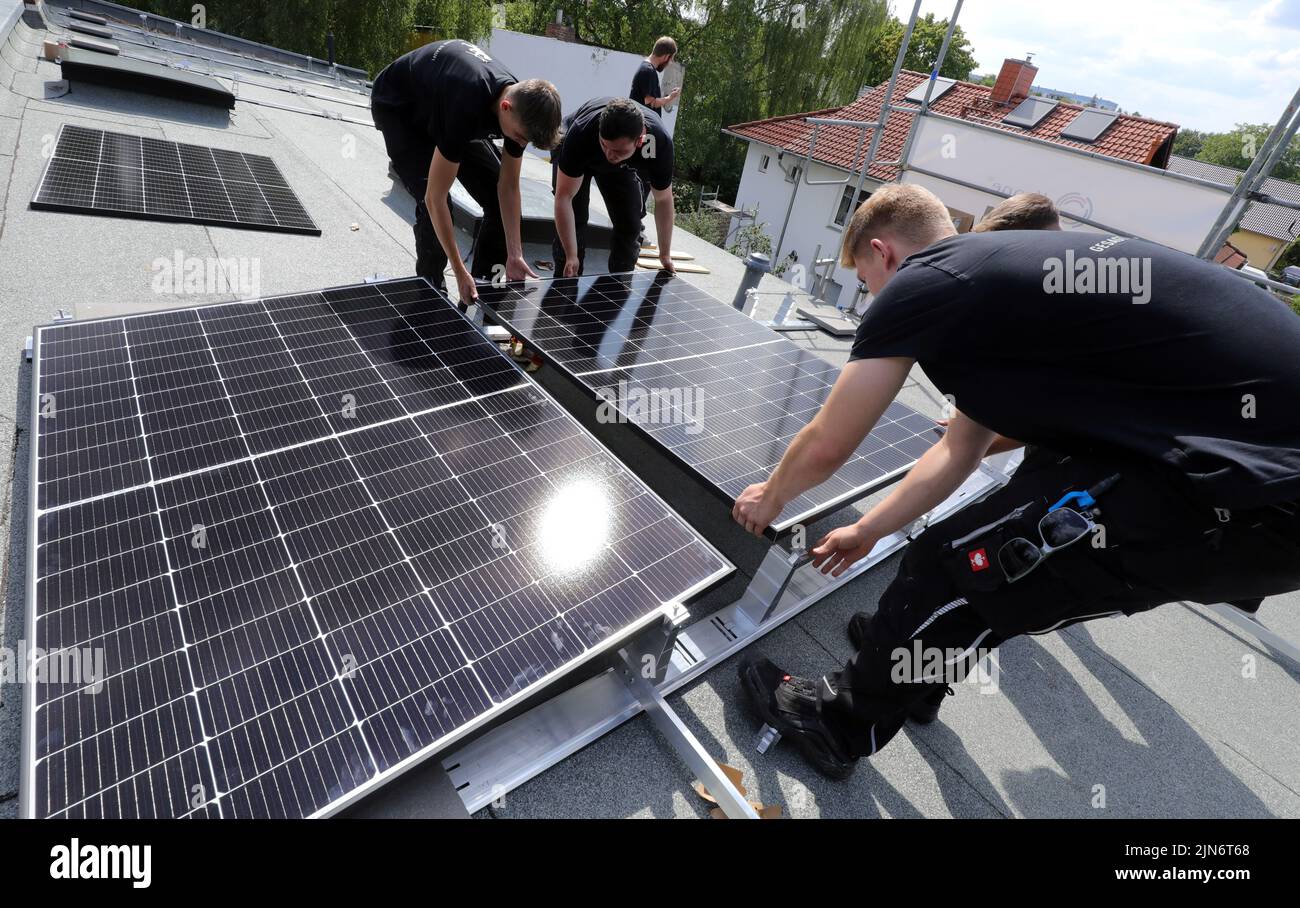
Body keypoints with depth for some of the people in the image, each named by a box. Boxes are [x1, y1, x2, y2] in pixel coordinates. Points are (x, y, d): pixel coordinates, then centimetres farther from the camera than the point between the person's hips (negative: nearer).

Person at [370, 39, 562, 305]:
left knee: (497, 197, -5)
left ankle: (481, 298, 5)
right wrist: (460, 271, -38)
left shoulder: (522, 106, -23)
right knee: (431, 205, -25)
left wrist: (515, 256, -21)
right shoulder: (465, 109, -44)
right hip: (397, 107, -6)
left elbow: (509, 187, -16)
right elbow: (435, 199, -39)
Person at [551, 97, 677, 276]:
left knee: (630, 226, -9)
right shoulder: (580, 134, -43)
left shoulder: (660, 142, -37)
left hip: (625, 166, 2)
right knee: (572, 222, -16)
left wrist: (665, 255, -16)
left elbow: (663, 200, -22)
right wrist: (571, 257, -40)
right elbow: (564, 197, -37)